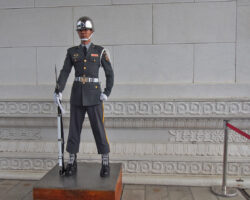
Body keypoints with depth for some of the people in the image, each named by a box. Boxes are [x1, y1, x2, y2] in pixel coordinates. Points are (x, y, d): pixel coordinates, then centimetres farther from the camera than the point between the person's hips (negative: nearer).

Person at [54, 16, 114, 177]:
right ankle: (72, 163, 17)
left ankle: (105, 164, 8)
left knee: (99, 129, -4)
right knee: (74, 129, 4)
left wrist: (107, 93, -8)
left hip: (94, 94, -2)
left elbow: (110, 73, 3)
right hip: (77, 94, 3)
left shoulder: (100, 51, 3)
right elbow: (64, 73, 0)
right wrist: (59, 92, -15)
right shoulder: (72, 52, 9)